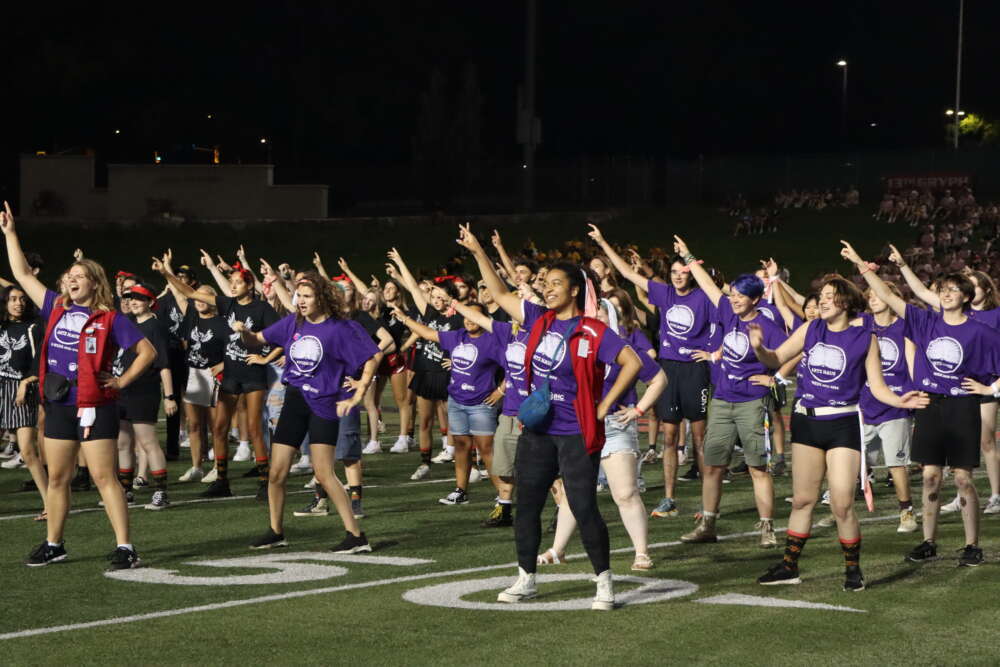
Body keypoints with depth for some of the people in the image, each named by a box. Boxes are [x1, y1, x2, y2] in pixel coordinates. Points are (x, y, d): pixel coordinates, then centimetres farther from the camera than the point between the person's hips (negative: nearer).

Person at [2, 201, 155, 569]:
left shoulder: (109, 319, -5)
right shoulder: (57, 310, 8)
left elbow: (147, 351, -2)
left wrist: (121, 381, -8)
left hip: (95, 407, -5)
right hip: (59, 406, 5)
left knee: (104, 477, -7)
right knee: (57, 477, 11)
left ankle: (124, 547, -6)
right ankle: (53, 545, 22)